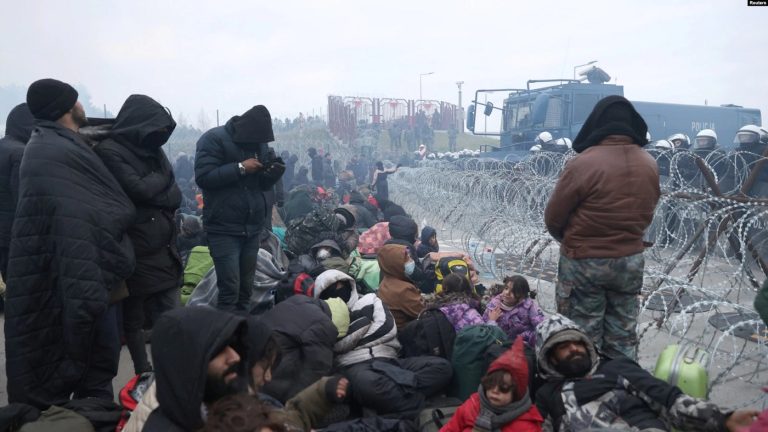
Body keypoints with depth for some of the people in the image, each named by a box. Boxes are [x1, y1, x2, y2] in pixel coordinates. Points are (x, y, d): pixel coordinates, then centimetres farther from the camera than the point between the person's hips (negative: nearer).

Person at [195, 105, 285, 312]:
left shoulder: (259, 143, 11)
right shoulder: (214, 139, -8)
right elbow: (203, 177, -17)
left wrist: (275, 173, -6)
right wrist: (240, 168, -21)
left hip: (253, 226, 6)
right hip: (224, 227, -6)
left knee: (246, 287, 10)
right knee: (230, 288, -8)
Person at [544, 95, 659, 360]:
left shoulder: (583, 163, -20)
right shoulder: (649, 165, 0)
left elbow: (553, 217, -11)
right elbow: (646, 214, 10)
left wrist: (569, 240, 8)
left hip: (584, 261, -5)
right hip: (631, 260, 6)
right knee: (623, 336, 17)